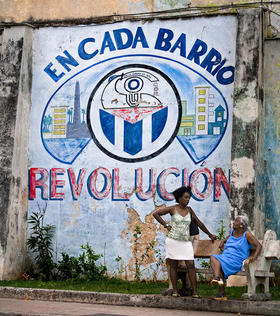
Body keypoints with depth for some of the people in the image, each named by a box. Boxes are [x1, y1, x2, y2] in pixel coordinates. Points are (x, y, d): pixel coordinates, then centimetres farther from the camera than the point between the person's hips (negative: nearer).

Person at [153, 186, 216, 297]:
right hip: (173, 240, -2)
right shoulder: (172, 209, -2)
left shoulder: (189, 210, 8)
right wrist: (165, 225, -3)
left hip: (186, 242, 2)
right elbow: (155, 214, 0)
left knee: (191, 265, -7)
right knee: (173, 265, 2)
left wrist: (210, 235, 23)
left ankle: (195, 291, -8)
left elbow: (199, 223, 17)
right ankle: (175, 290, 7)